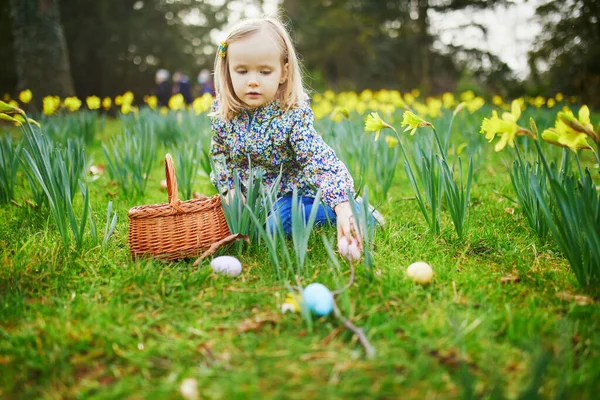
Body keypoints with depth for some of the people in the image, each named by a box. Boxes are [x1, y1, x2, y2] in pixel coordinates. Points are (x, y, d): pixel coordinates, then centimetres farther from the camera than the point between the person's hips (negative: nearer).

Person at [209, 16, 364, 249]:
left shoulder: (293, 115, -25)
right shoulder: (222, 112, -10)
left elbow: (321, 161, -37)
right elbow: (218, 153, 9)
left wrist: (343, 205, -52)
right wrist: (229, 188, -5)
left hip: (289, 194, -6)